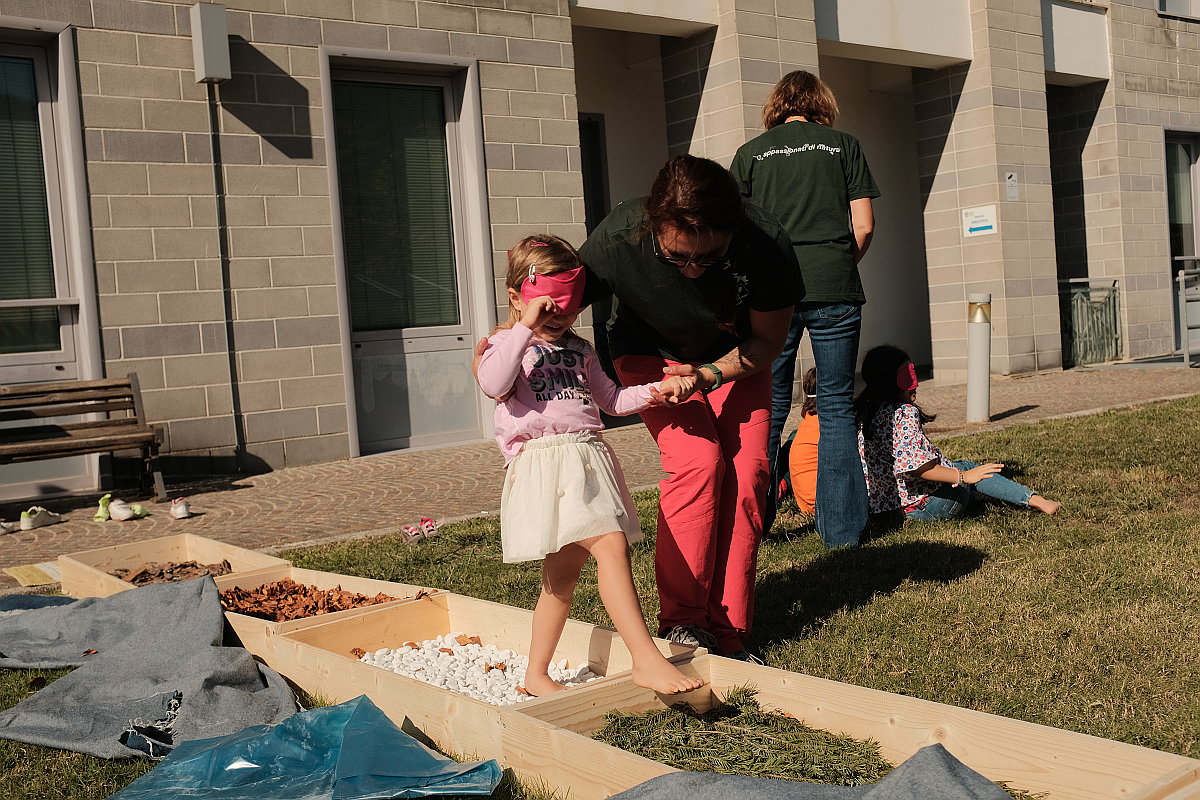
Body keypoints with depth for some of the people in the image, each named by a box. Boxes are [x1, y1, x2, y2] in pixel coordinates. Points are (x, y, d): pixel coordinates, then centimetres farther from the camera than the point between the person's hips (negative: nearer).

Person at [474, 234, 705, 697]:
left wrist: (655, 392, 11)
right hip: (543, 462, -7)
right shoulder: (508, 344, 4)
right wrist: (526, 328, -18)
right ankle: (647, 659, -23)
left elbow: (611, 399, 27)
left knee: (563, 573, 10)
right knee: (611, 545, -21)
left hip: (588, 458, 7)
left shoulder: (579, 350, 23)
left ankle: (536, 675, 21)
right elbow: (493, 385, -17)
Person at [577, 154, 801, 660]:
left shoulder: (766, 244, -33)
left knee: (746, 472, -14)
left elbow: (768, 341, -16)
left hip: (735, 358, 2)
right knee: (697, 458, -23)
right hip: (652, 354, -1)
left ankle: (727, 633, -1)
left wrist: (708, 374, -31)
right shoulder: (618, 240, -35)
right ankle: (683, 620, -11)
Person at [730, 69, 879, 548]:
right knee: (836, 407, 5)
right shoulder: (844, 146, 9)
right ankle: (840, 528, 6)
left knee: (767, 411, 8)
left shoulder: (751, 153, 9)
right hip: (836, 292, 0)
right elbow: (864, 227, 4)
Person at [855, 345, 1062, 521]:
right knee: (969, 467, 10)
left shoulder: (862, 411, 5)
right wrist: (963, 477, -21)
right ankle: (1034, 499, 14)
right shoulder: (905, 413, -22)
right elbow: (917, 467, -28)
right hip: (922, 505, -9)